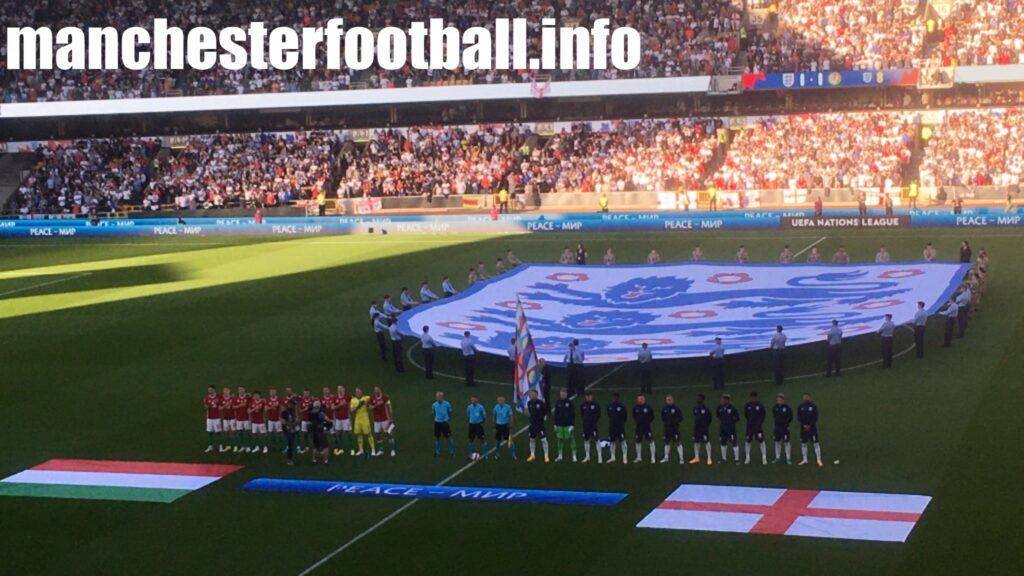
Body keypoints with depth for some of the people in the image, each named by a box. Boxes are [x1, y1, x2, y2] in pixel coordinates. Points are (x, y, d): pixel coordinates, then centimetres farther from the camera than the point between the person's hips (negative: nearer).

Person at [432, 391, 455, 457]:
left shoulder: (447, 404, -9)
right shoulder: (434, 405, -2)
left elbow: (450, 413, 3)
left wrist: (449, 420, -1)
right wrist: (435, 419, 8)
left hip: (445, 422, -2)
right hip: (437, 422, 2)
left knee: (448, 437, 0)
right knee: (437, 438, 8)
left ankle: (452, 452, 11)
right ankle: (437, 452, 20)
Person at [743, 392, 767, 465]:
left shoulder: (760, 405, -8)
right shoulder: (747, 405, -2)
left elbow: (763, 415, 4)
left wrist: (760, 422, 9)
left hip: (758, 426, -2)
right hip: (749, 426, 2)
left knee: (761, 441, -3)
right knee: (747, 441, 6)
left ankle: (764, 458, 6)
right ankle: (747, 457, 20)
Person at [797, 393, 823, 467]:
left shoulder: (814, 406, -3)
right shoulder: (800, 407, 4)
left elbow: (815, 417, -4)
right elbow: (798, 417, 3)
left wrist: (810, 426, -12)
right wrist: (804, 425, -9)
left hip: (812, 427, -3)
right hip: (803, 427, 3)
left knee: (816, 443, -5)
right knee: (803, 444, 6)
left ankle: (819, 460, -3)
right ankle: (805, 459, 16)